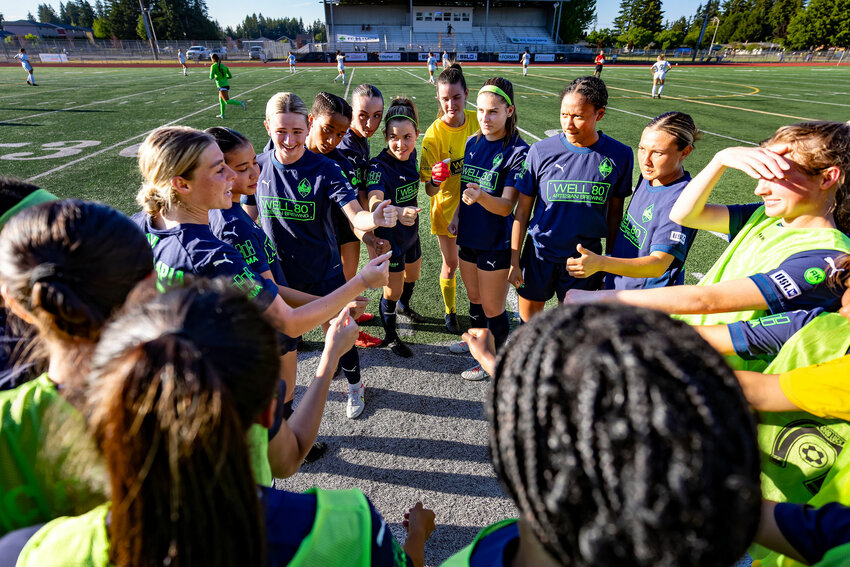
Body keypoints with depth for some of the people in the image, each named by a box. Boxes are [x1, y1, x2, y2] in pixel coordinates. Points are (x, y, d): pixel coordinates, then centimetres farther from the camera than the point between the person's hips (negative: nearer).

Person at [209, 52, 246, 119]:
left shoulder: (213, 66, -5)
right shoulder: (223, 65, 13)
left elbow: (211, 77, -11)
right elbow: (230, 76, 14)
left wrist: (212, 77, 13)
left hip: (222, 86, -8)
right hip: (226, 84, 8)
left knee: (227, 101, -16)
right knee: (221, 100, 22)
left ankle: (240, 103, -30)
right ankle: (222, 114, 29)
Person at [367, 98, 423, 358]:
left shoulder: (411, 156, -6)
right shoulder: (379, 165, -27)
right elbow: (374, 202, -47)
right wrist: (397, 212, -65)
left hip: (411, 231, 7)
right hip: (389, 235, -7)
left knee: (412, 275, 28)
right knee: (393, 290, 6)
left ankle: (406, 308, 59)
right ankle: (390, 336, 30)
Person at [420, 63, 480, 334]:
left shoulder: (476, 121, -9)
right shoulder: (433, 134, -19)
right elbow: (429, 190, -20)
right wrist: (435, 181, -44)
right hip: (446, 207, -3)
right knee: (451, 263, 9)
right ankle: (450, 312, 33)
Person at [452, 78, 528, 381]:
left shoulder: (517, 152, -17)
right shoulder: (472, 143, 3)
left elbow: (506, 206, -23)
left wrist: (480, 197, -40)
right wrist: (457, 216, 17)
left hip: (495, 242, -6)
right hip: (468, 236, 7)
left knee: (492, 308, 7)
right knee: (474, 298, 24)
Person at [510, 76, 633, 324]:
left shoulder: (619, 155, -8)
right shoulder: (541, 151, -11)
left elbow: (614, 211, 3)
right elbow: (522, 211, -5)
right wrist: (514, 260, -3)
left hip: (586, 258, 0)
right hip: (540, 253, 0)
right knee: (529, 316, 15)